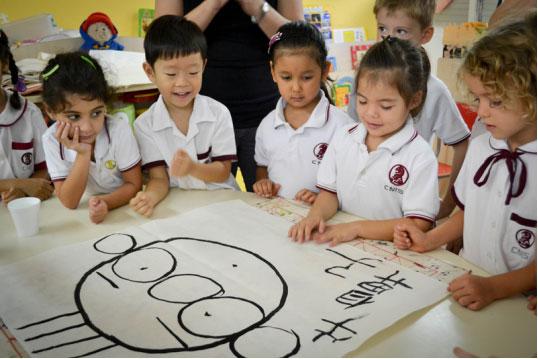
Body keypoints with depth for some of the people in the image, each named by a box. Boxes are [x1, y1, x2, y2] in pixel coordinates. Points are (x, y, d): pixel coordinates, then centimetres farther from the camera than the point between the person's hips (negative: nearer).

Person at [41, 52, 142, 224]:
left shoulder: (119, 129, -19)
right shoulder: (52, 140, -15)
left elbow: (134, 184, -12)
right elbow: (69, 202, -17)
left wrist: (105, 202, -30)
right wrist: (83, 155, -28)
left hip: (124, 207, -1)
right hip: (83, 216, 2)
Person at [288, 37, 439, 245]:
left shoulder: (420, 157, -11)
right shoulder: (343, 138, 5)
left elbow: (418, 226, -13)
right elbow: (330, 192, 9)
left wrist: (357, 228, -19)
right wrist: (316, 214, -13)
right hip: (339, 246, 3)